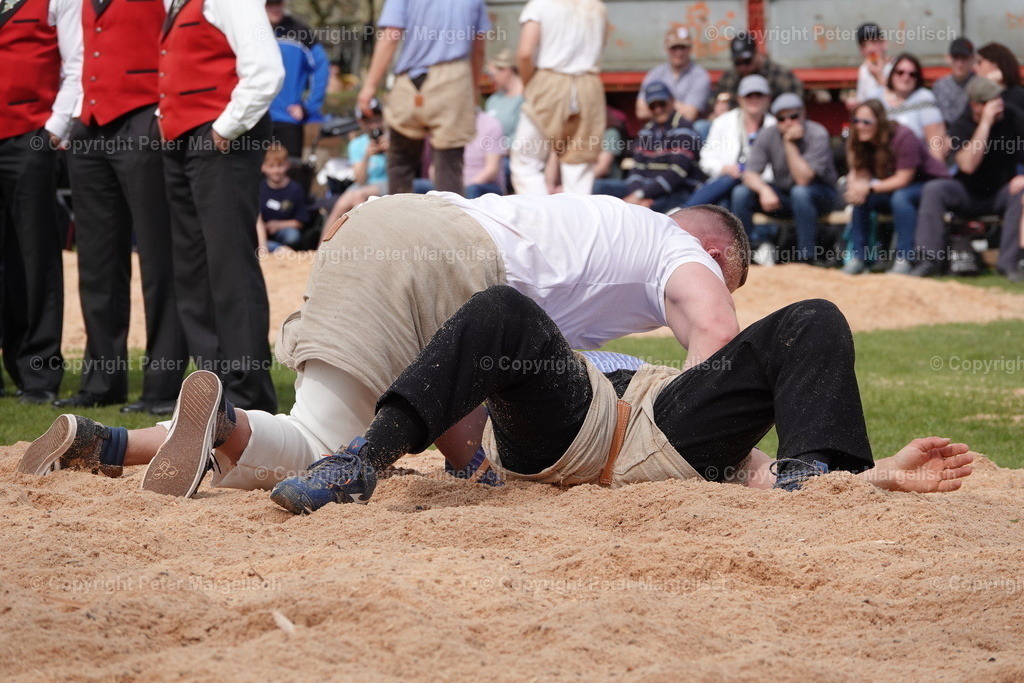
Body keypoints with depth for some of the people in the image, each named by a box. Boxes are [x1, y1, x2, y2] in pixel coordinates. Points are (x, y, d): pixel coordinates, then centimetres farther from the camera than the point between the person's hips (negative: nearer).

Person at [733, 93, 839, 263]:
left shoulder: (817, 135, -19)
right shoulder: (768, 136, -7)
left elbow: (803, 179, -27)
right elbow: (750, 174, -11)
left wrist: (790, 144, -28)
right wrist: (764, 190, -32)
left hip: (821, 195, -4)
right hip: (783, 195, 4)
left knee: (800, 192, -37)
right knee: (741, 193, -16)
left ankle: (806, 256, -29)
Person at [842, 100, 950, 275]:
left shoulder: (903, 137, -26)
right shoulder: (857, 142, -6)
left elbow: (903, 179, -27)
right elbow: (858, 173, -10)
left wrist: (870, 187, -34)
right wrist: (854, 188, -34)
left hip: (927, 182, -7)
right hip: (893, 187, 7)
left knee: (900, 197, -36)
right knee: (861, 198, -17)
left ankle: (903, 260, -34)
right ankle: (857, 257, -12)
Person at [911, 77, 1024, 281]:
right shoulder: (961, 126, -11)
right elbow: (968, 165, -28)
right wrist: (985, 123, -29)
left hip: (1001, 193, 0)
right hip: (968, 194, 0)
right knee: (933, 189, -26)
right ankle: (930, 260, -23)